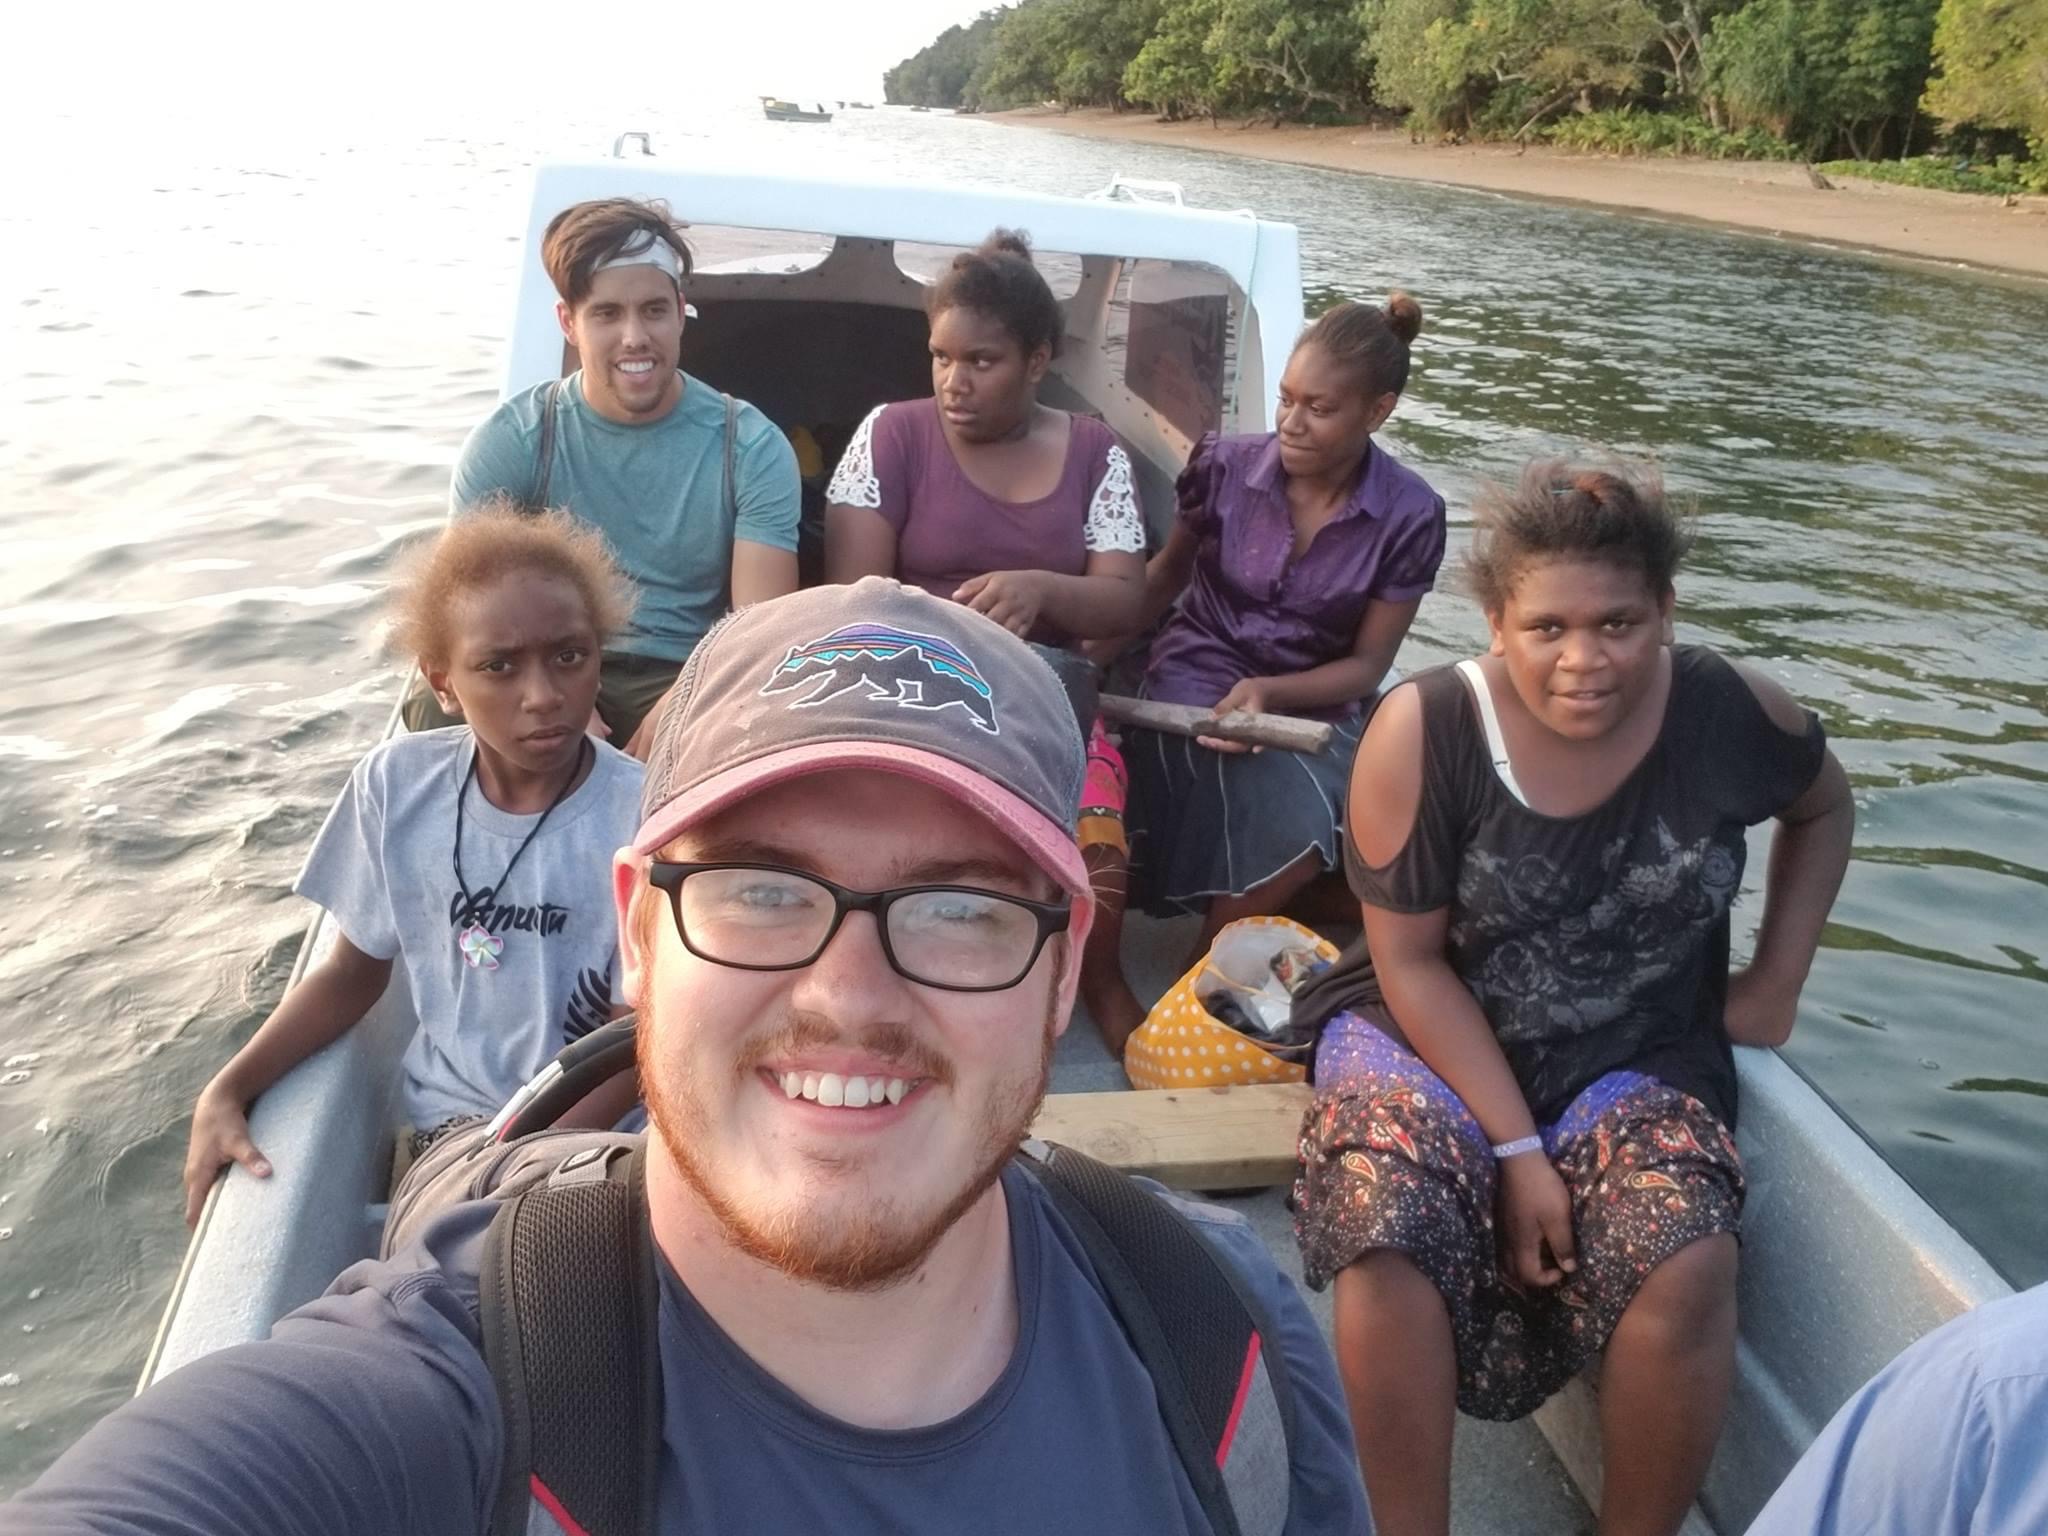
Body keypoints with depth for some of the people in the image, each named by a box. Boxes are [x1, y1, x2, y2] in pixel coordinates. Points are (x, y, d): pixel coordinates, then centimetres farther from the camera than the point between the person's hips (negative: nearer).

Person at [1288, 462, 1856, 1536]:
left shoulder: (1730, 715, -9)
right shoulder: (1421, 731, -17)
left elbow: (1824, 808, 15)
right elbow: (1411, 963, -12)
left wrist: (1777, 980, 6)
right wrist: (1515, 1146, -16)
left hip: (1638, 1057, 2)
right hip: (1430, 1036, -1)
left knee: (1689, 1261, -27)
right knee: (1388, 1232, -30)